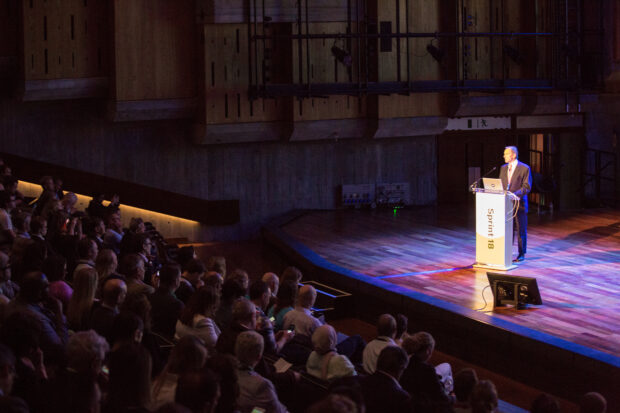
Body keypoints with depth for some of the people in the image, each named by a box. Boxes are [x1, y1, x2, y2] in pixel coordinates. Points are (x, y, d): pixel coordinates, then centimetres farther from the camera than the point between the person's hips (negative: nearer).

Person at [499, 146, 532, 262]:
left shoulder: (524, 168, -6)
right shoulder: (503, 168, 12)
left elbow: (527, 187, -10)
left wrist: (514, 194, -23)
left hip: (519, 203, -5)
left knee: (521, 230, 3)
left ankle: (521, 254, 10)